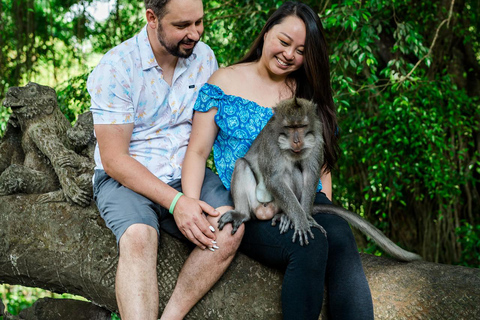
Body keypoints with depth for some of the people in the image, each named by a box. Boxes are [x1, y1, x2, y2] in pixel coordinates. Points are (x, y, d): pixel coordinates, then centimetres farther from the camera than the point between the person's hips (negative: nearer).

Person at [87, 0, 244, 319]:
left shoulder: (204, 57, 3)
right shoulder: (116, 67, -13)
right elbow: (114, 160, -15)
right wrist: (175, 201, -24)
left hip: (186, 175, 4)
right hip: (125, 177, -4)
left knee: (231, 227, -26)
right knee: (139, 237, -36)